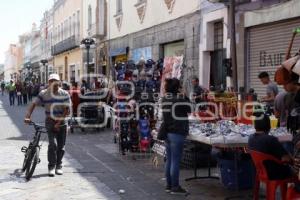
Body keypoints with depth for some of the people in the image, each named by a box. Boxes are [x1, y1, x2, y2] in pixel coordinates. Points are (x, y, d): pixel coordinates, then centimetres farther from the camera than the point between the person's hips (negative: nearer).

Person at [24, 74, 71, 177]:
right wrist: (28, 116, -24)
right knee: (53, 144, -15)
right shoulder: (44, 93, -4)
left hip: (61, 122, 1)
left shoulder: (64, 94, -5)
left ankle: (59, 166, 23)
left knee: (61, 146, 7)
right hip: (50, 122, -1)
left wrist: (59, 122, -16)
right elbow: (34, 104, -9)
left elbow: (66, 110, -9)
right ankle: (51, 166, -2)